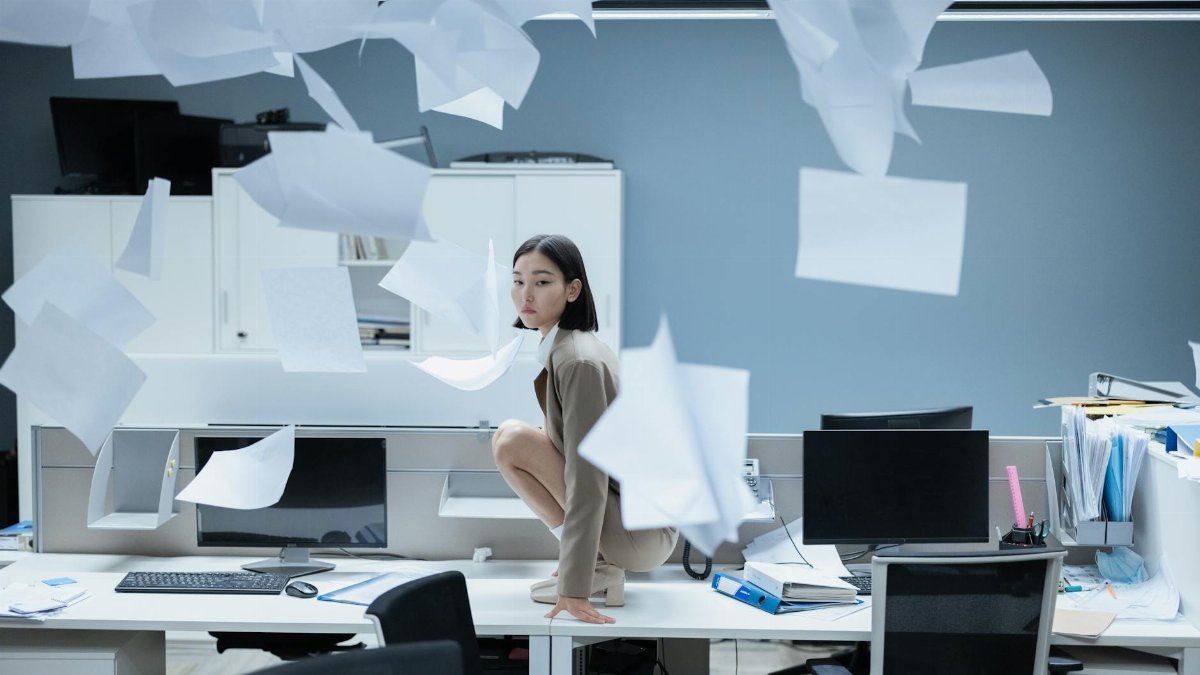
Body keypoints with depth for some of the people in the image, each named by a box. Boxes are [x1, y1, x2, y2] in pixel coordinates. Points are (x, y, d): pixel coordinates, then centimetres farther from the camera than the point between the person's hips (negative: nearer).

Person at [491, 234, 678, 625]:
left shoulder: (578, 362, -20)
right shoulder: (575, 346, 8)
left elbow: (587, 483, -25)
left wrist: (575, 590, -27)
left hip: (641, 534, -9)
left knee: (511, 441, -15)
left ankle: (592, 574, -10)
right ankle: (601, 566, 6)